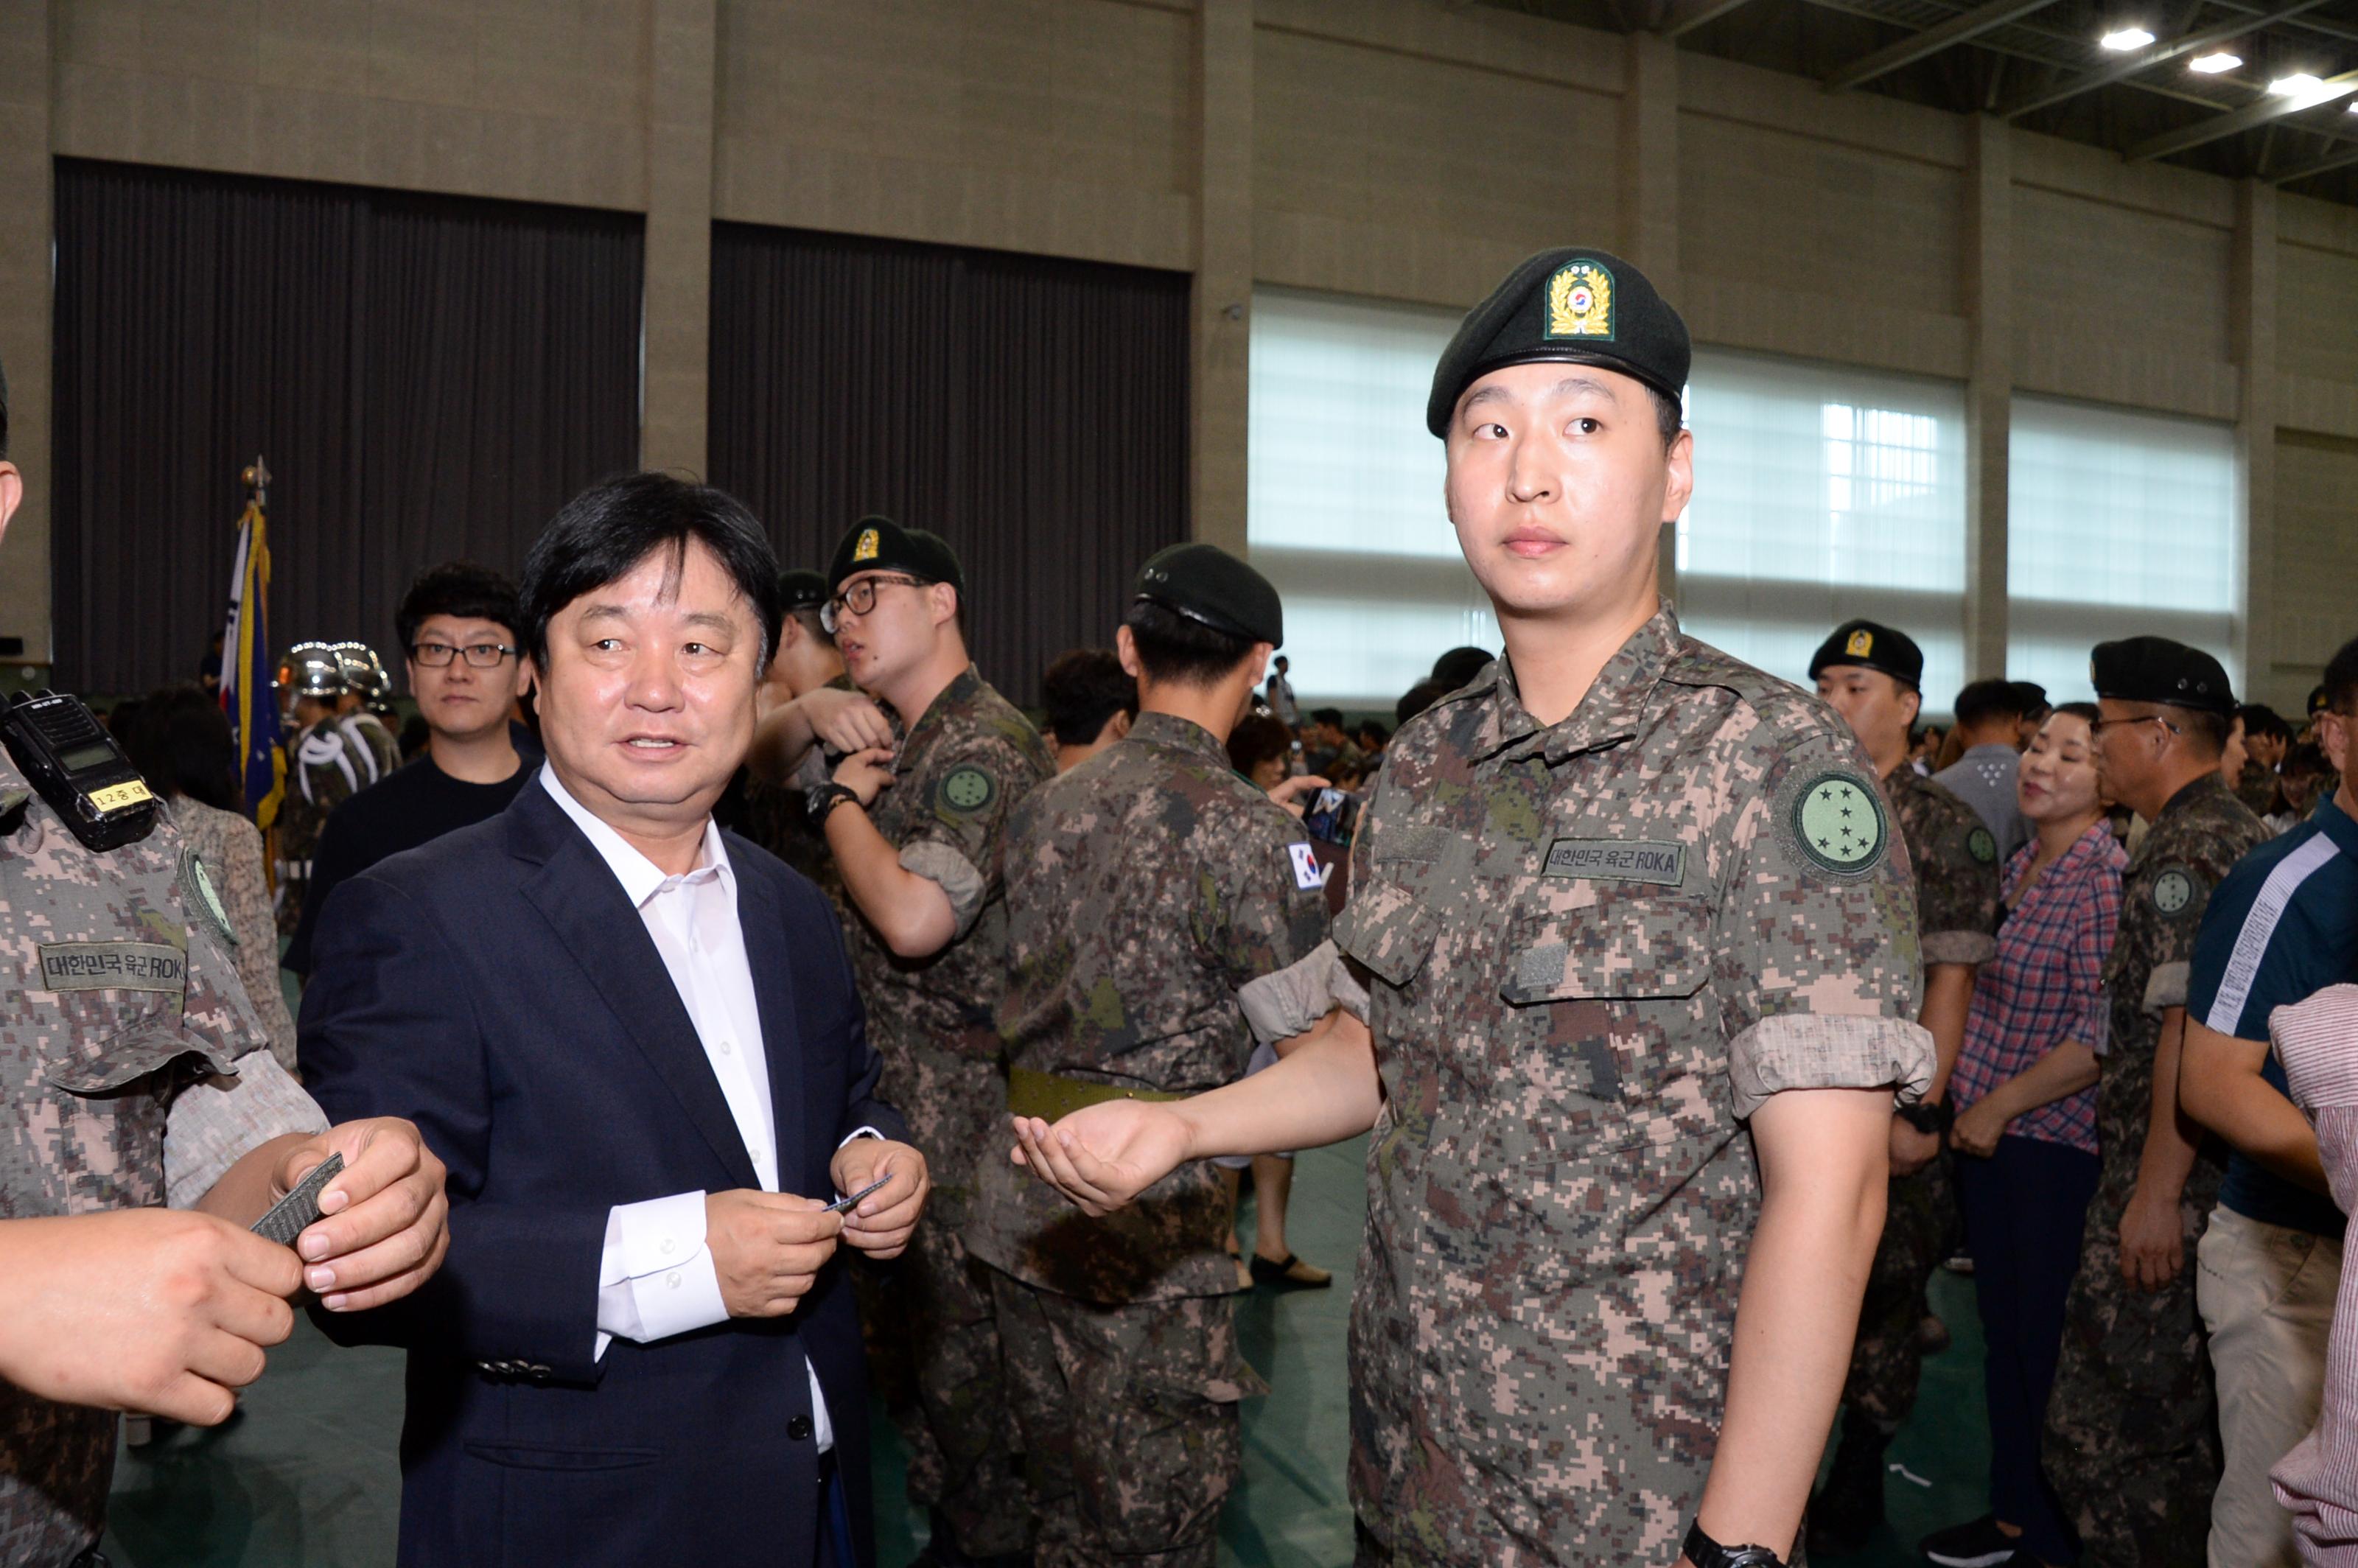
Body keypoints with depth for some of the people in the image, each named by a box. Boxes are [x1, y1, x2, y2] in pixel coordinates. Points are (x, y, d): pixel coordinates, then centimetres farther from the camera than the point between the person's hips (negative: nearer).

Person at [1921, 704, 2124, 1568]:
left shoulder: (2106, 878, -16)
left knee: (2049, 1341, 5)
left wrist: (2000, 1106, -15)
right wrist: (1968, 1103, 10)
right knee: (2002, 1329, 17)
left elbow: (2104, 1035, -21)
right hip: (1985, 1136, 8)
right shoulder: (2017, 865, 8)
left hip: (2057, 1142, -8)